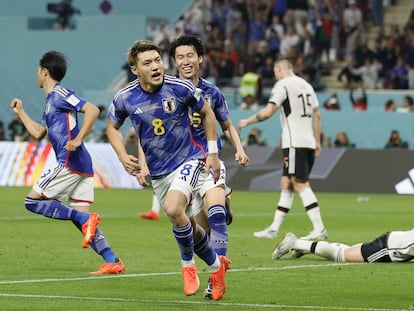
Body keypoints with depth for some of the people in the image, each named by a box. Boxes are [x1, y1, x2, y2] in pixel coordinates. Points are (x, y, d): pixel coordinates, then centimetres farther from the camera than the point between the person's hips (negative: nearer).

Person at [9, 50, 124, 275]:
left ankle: (86, 220, -18)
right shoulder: (50, 101, 23)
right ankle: (113, 261, -5)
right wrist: (20, 113, 40)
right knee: (80, 218, 4)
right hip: (80, 165, 9)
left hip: (70, 161, -9)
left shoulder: (60, 94, -5)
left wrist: (78, 140, -22)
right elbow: (38, 132, 34)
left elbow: (92, 110, -16)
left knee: (33, 201, -6)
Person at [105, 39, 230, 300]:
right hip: (158, 172, 4)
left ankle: (188, 264, -4)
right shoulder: (125, 99, -8)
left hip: (189, 160, -4)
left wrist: (213, 153, 1)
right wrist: (123, 156, -4)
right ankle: (215, 264, 36)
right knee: (187, 225, 10)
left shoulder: (181, 88, -15)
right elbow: (112, 127, 12)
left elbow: (207, 114, 3)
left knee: (173, 209, -28)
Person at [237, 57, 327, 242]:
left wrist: (247, 122, 0)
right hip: (308, 142, 8)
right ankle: (274, 229, 12)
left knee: (301, 185, -10)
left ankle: (319, 229, -17)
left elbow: (268, 112, -14)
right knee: (286, 185, 11)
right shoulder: (306, 85, 17)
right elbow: (317, 115, 18)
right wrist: (317, 142, 22)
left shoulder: (282, 85, -6)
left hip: (295, 143, -8)